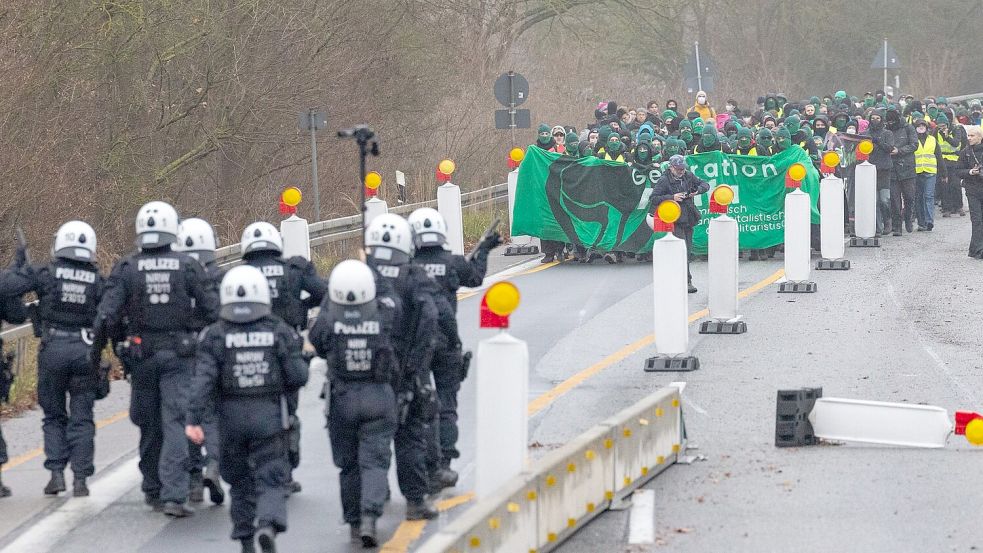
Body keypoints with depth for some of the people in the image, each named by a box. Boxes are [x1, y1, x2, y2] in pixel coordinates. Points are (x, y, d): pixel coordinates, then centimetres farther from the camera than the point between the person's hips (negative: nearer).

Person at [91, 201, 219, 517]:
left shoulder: (126, 269, -3)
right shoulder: (188, 267, -3)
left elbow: (106, 314, -8)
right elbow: (213, 310, -3)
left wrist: (96, 350, 0)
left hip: (142, 354, 1)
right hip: (179, 355, -1)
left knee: (149, 424, 16)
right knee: (175, 422, -5)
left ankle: (153, 489, 27)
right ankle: (173, 495, -17)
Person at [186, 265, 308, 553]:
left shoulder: (215, 335, -4)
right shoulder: (279, 332, -3)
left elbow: (203, 379, -13)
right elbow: (298, 376, -4)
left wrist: (194, 419, -15)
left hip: (232, 417, 1)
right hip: (270, 416, -1)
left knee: (240, 479, 16)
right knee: (270, 478, 1)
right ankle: (268, 524, -26)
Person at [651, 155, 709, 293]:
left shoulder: (688, 176, 7)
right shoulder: (664, 181, -8)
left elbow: (705, 184, 15)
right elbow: (653, 199, -12)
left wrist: (697, 191, -7)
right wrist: (672, 197, -21)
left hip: (688, 219, 6)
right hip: (674, 219, -6)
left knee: (687, 249, 10)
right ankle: (687, 281, -14)